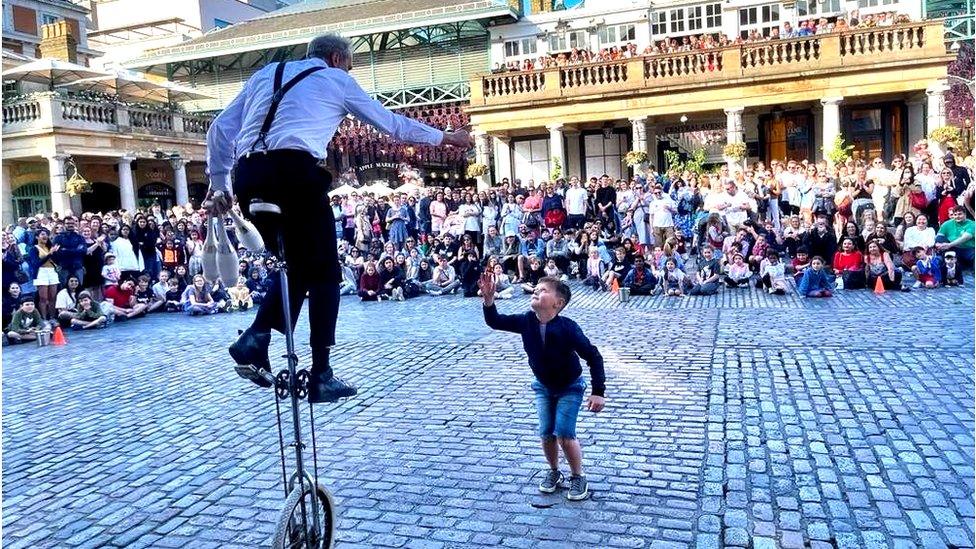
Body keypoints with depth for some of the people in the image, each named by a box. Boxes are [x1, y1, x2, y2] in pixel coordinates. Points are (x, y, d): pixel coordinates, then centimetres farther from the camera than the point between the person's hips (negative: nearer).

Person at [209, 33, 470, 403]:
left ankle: (255, 339, 3)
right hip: (295, 171, -5)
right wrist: (444, 137, 36)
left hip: (247, 177, 6)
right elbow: (391, 123, 24)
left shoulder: (265, 73, 29)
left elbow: (220, 128, 22)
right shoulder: (337, 80, 17)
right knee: (323, 272, 5)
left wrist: (218, 184, 27)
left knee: (297, 266, 21)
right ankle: (321, 375, 4)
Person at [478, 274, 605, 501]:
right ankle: (554, 472, 30)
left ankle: (578, 477, 13)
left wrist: (598, 392, -27)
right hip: (543, 386, 4)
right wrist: (488, 299, -31)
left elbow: (593, 357, -25)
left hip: (570, 387, -4)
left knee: (564, 434, -10)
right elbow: (495, 322, -12)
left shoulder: (567, 328, -30)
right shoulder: (526, 321, -17)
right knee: (546, 433, 4)